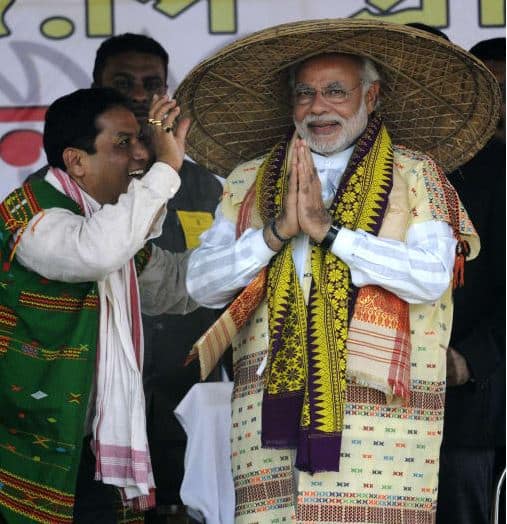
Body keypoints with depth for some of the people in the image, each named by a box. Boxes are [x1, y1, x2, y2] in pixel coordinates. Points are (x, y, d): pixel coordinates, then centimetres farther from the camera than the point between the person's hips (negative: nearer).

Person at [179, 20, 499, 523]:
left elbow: (431, 277, -7)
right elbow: (201, 283, 7)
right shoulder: (248, 183, 15)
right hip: (269, 402, 2)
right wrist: (276, 231, -7)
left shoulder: (414, 174, 7)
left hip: (377, 403, -2)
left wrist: (328, 230, -10)